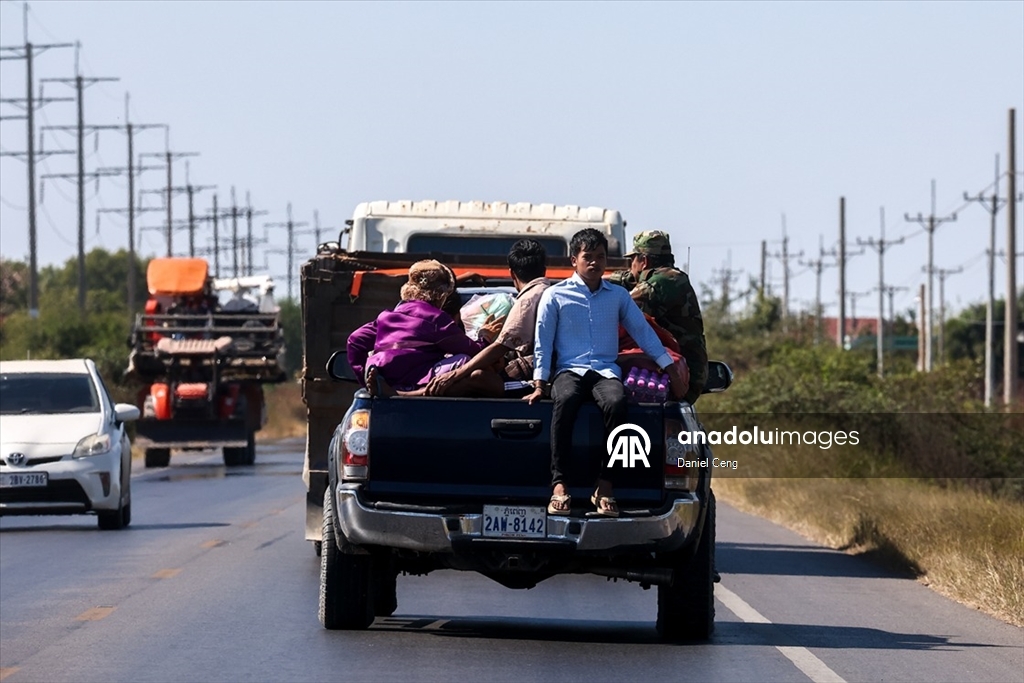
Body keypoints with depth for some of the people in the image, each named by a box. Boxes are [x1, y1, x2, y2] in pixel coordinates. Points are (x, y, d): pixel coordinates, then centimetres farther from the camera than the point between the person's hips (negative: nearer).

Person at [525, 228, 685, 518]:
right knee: (565, 400, -39)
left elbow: (642, 331, 20)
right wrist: (539, 385, -1)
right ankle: (559, 483, -39)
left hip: (606, 370, 2)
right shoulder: (555, 295, 10)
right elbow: (543, 341, 7)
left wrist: (669, 367, 13)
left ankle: (604, 484, -31)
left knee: (616, 402, -36)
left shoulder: (618, 296, 18)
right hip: (569, 369, -2)